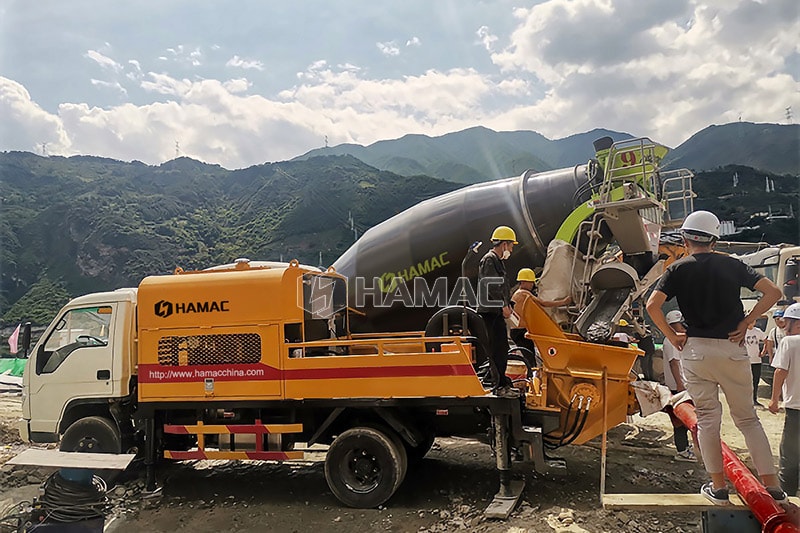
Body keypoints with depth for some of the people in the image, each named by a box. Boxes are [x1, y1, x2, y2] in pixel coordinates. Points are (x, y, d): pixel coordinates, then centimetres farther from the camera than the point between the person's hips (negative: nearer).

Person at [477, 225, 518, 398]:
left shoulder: (499, 261, 21)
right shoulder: (489, 260, -11)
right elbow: (490, 287, -21)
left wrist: (508, 304, 16)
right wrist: (503, 306, -20)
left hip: (498, 312, 11)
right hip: (491, 311, -11)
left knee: (502, 348, 14)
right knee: (496, 349, -8)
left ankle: (503, 382, 22)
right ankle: (498, 386, -4)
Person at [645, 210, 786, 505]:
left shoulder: (678, 269, -2)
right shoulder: (732, 265, 4)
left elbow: (652, 305, -13)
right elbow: (773, 292, -1)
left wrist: (671, 336, -2)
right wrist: (746, 322, 4)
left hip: (695, 350, -1)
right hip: (733, 349, 2)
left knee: (707, 417, 7)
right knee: (748, 417, 13)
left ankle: (718, 486, 11)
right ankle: (773, 485, 14)